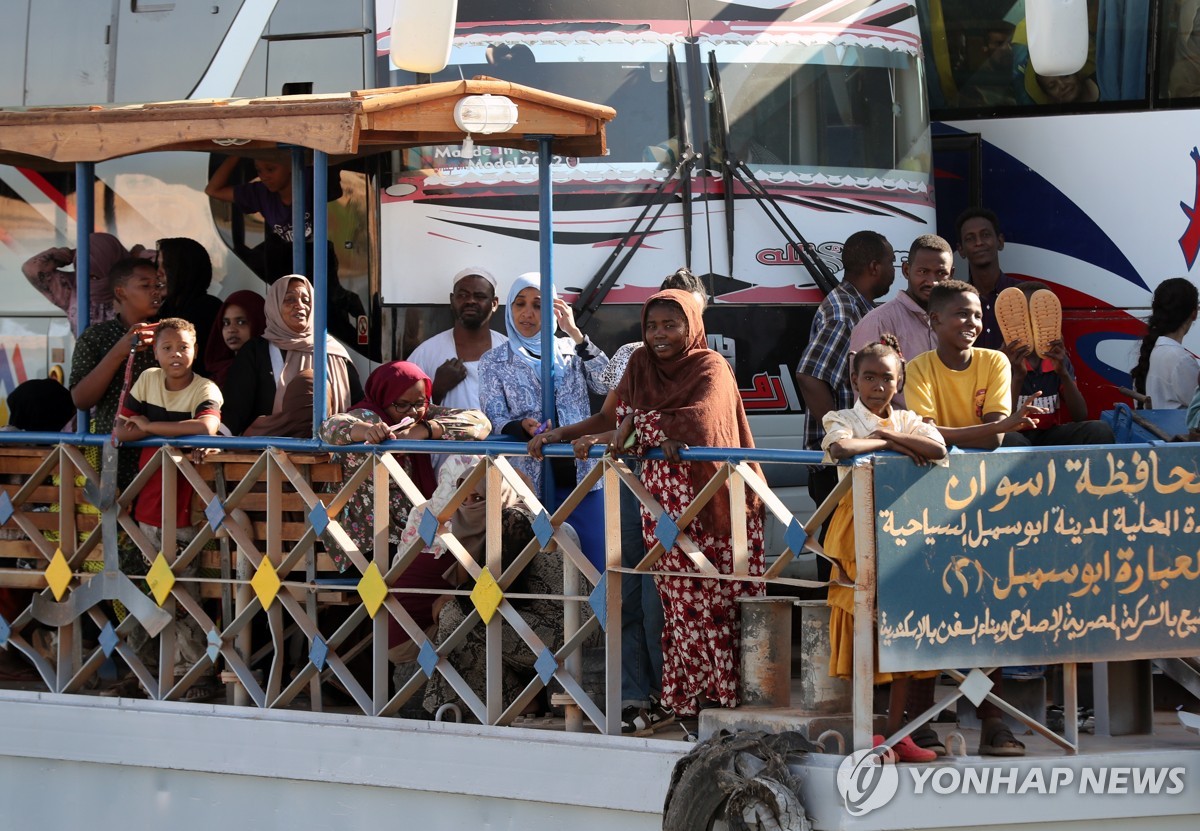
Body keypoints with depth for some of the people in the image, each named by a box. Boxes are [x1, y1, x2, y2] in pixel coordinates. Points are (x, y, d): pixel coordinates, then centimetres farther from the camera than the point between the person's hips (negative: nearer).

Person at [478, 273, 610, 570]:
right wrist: (523, 428, -21)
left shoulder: (570, 351, 11)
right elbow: (493, 420, 0)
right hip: (529, 477, -1)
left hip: (581, 475, 1)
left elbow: (608, 384, -4)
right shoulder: (494, 361, 8)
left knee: (601, 566, -3)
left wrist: (575, 332, -6)